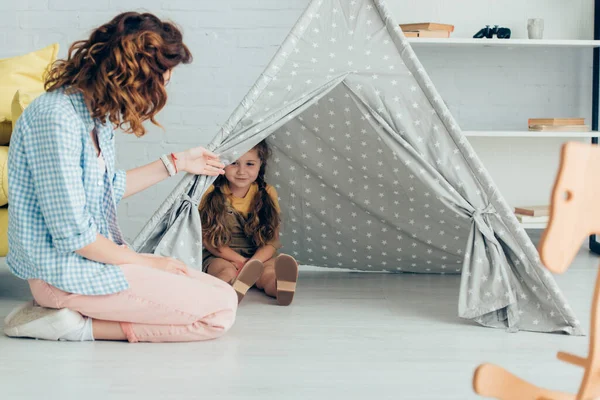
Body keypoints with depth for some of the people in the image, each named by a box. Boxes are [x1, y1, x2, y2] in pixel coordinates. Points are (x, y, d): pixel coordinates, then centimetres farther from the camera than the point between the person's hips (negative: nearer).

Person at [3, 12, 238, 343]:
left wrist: (175, 163, 27)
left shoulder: (97, 114, 6)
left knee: (221, 292, 2)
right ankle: (78, 326, -8)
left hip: (95, 257, 10)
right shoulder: (57, 117, -22)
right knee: (221, 309, -14)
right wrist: (145, 262, -9)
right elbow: (72, 235, -22)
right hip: (63, 273, -10)